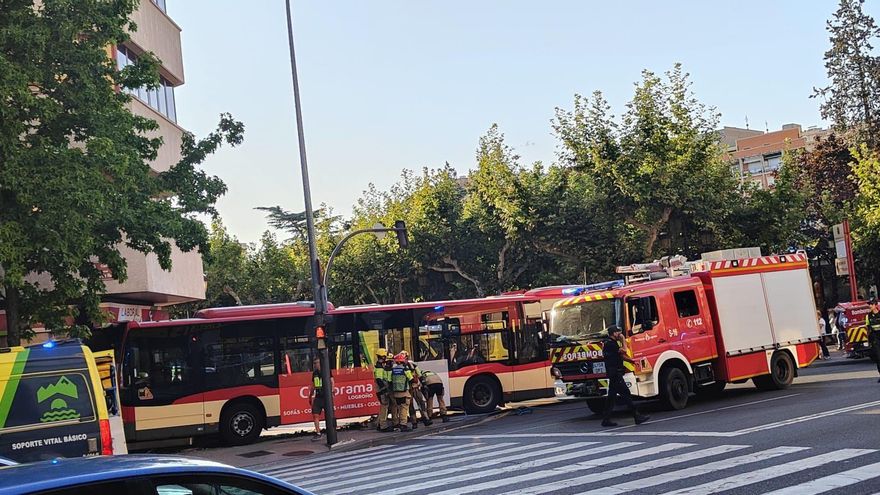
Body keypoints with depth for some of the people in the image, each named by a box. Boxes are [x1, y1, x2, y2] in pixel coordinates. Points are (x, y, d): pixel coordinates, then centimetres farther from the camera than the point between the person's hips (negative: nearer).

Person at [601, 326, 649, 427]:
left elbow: (621, 356, 20)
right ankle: (637, 416, -9)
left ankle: (606, 420, 10)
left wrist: (632, 361, 11)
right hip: (615, 373, -11)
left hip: (613, 374, 11)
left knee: (611, 396, 9)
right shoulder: (610, 343, -14)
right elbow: (623, 351, -12)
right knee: (625, 393, -9)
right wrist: (623, 340, -1)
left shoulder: (611, 343, 19)